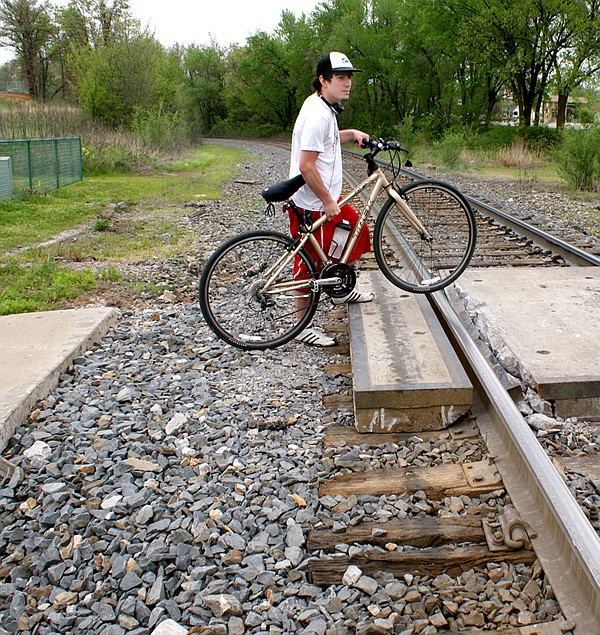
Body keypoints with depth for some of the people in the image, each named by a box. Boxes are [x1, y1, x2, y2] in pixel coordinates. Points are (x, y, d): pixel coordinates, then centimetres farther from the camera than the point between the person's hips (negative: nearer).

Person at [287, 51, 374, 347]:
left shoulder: (323, 106, 10)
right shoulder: (318, 115, -22)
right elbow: (306, 166, -27)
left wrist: (351, 133, 19)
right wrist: (328, 202, -20)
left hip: (328, 198, 10)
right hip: (311, 204, -10)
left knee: (357, 233, 21)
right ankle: (303, 326, 12)